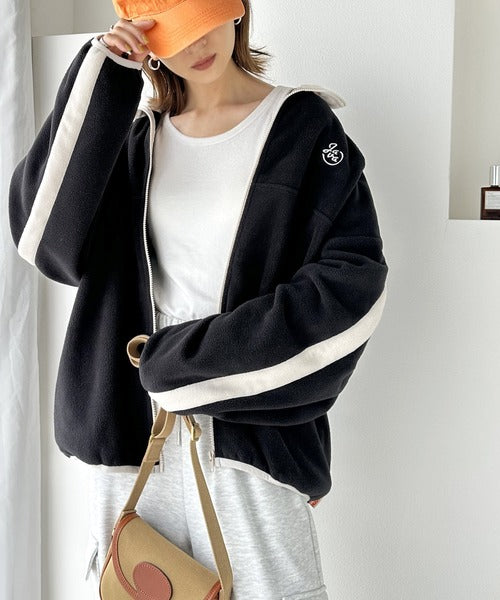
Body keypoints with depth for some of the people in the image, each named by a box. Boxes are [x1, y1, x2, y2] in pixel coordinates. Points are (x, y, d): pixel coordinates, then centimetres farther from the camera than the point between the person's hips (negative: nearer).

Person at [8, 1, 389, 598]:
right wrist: (102, 78, -10)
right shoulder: (133, 134, 9)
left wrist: (191, 361, -13)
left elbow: (353, 278, -10)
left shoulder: (302, 127, -1)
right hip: (131, 429, 3)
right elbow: (44, 232, -7)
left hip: (252, 431, -3)